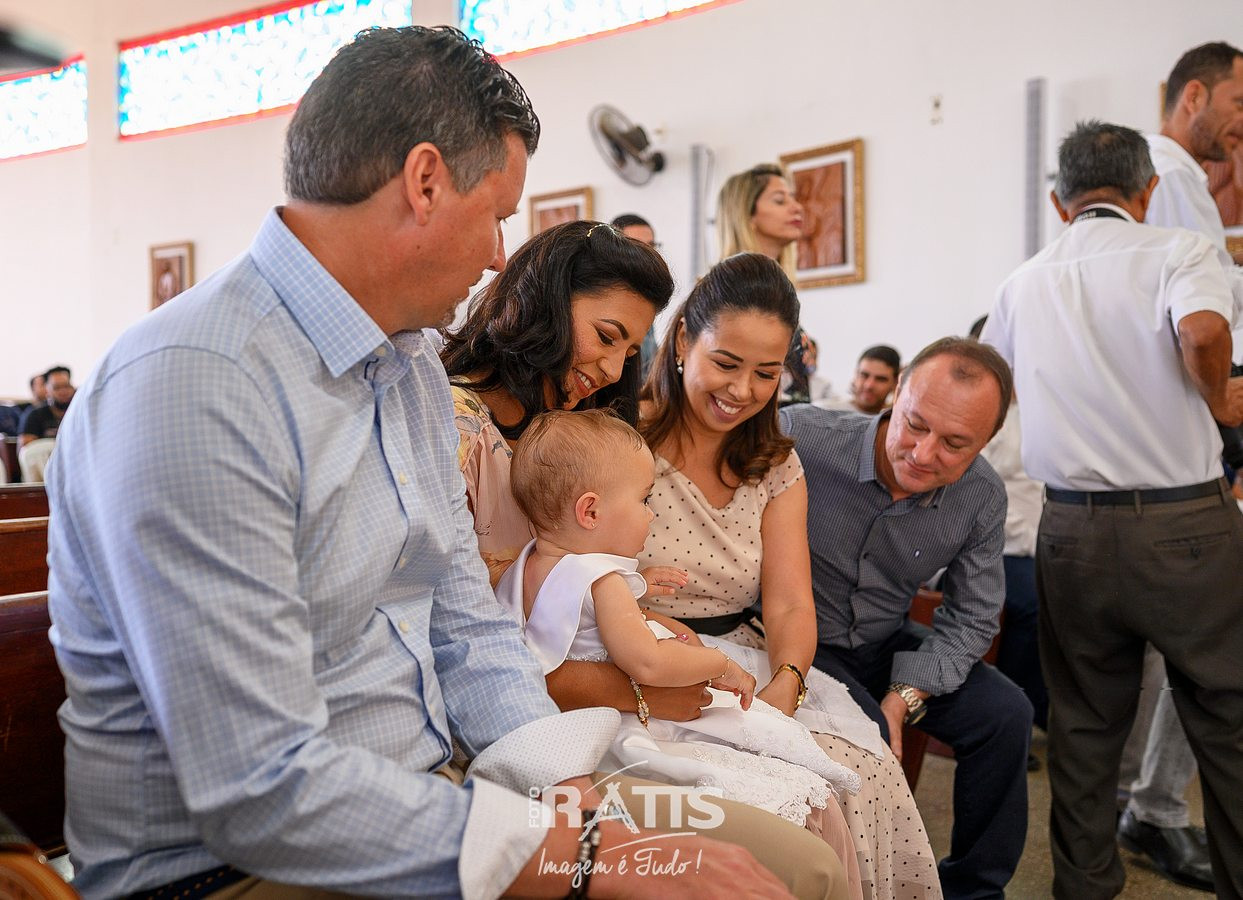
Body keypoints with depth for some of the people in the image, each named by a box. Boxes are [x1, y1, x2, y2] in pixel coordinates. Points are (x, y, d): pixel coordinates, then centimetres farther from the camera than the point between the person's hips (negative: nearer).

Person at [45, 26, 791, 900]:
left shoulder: (417, 374, 6)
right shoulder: (190, 391, -24)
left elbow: (468, 629, 6)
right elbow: (261, 792, -26)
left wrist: (589, 811, -7)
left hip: (431, 797, 7)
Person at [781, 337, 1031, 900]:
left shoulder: (983, 499, -12)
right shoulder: (798, 437, -27)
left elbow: (970, 616, -3)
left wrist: (904, 697, -17)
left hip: (884, 643, 5)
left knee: (1005, 713, -6)